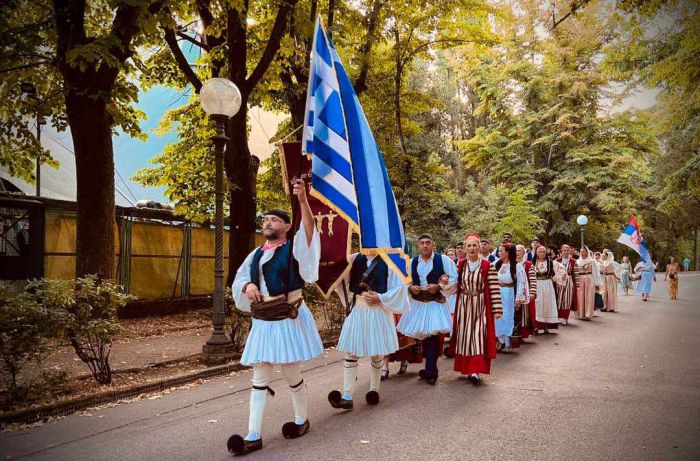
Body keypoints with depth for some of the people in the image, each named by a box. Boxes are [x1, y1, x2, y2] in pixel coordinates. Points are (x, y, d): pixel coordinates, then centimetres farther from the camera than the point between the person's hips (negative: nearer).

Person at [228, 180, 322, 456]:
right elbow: (238, 280, 15)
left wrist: (303, 200, -39)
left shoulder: (294, 250, -6)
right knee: (259, 378, 5)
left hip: (289, 321, -5)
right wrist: (248, 286, -10)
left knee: (291, 374, 7)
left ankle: (301, 420, 31)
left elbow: (309, 231, -25)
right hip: (262, 323, 5)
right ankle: (253, 436, 11)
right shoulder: (256, 254, 9)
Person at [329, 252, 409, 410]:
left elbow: (398, 287, -7)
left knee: (377, 354, 10)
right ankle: (347, 396, 3)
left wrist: (380, 298, -16)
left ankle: (374, 390, 30)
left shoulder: (388, 262, -7)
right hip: (357, 310, 3)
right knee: (351, 352, -1)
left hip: (378, 312, -2)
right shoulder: (354, 259, 3)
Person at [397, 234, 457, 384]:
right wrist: (410, 288, -9)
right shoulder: (412, 262, 6)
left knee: (432, 336, -10)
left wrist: (439, 286, -15)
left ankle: (430, 372, -1)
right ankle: (430, 369, 27)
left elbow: (453, 278, -4)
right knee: (423, 336, 11)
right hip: (417, 303, 4)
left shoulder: (443, 259, -4)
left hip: (436, 302, -4)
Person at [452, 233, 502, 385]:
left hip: (481, 306, -3)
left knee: (479, 336, -7)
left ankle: (476, 370, -8)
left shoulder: (487, 266, -5)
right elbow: (455, 286, 8)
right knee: (464, 336, 7)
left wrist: (497, 309, -9)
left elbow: (494, 289, -7)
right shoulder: (460, 266, 5)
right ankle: (468, 367, 19)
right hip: (463, 306, 4)